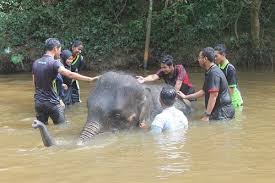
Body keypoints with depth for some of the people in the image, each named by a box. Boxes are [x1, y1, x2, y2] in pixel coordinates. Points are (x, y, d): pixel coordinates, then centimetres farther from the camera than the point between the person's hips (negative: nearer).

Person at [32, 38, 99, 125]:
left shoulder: (36, 63, 9)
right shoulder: (54, 63, -14)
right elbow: (69, 74, -29)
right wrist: (90, 79, -32)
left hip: (38, 102, 7)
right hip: (52, 102, -6)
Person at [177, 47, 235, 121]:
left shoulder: (214, 73, -18)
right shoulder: (210, 72, 17)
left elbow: (213, 96, -23)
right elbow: (204, 91, 25)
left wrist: (206, 115, -23)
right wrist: (185, 96, 28)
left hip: (223, 111, -10)